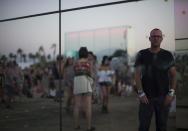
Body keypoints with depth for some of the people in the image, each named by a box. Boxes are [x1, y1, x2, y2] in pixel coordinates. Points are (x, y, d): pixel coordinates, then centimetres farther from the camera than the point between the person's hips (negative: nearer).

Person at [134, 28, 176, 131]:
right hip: (146, 97, -1)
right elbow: (137, 75, -1)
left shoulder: (168, 55, 5)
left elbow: (173, 75, 4)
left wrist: (171, 93, -7)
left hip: (163, 97, 1)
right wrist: (141, 93, -10)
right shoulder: (142, 55, 2)